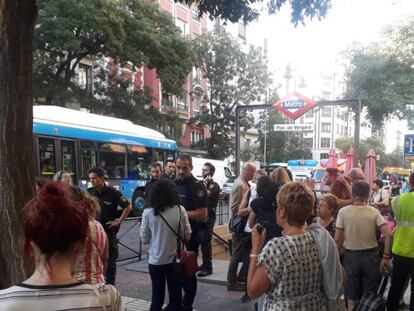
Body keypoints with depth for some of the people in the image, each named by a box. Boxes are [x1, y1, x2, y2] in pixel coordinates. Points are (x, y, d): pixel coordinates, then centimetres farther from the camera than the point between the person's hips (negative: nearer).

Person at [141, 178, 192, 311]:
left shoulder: (148, 212, -11)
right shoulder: (180, 210, -10)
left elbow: (144, 239, -5)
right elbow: (187, 235, -2)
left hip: (156, 260, 0)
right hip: (176, 260, 1)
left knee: (157, 296, 14)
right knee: (175, 295, 14)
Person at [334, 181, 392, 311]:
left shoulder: (343, 211, -10)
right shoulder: (374, 211, -6)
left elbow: (337, 239, -10)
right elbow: (388, 234, -12)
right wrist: (386, 256, -3)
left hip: (351, 255, -1)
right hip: (371, 255, 1)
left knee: (352, 295, 14)